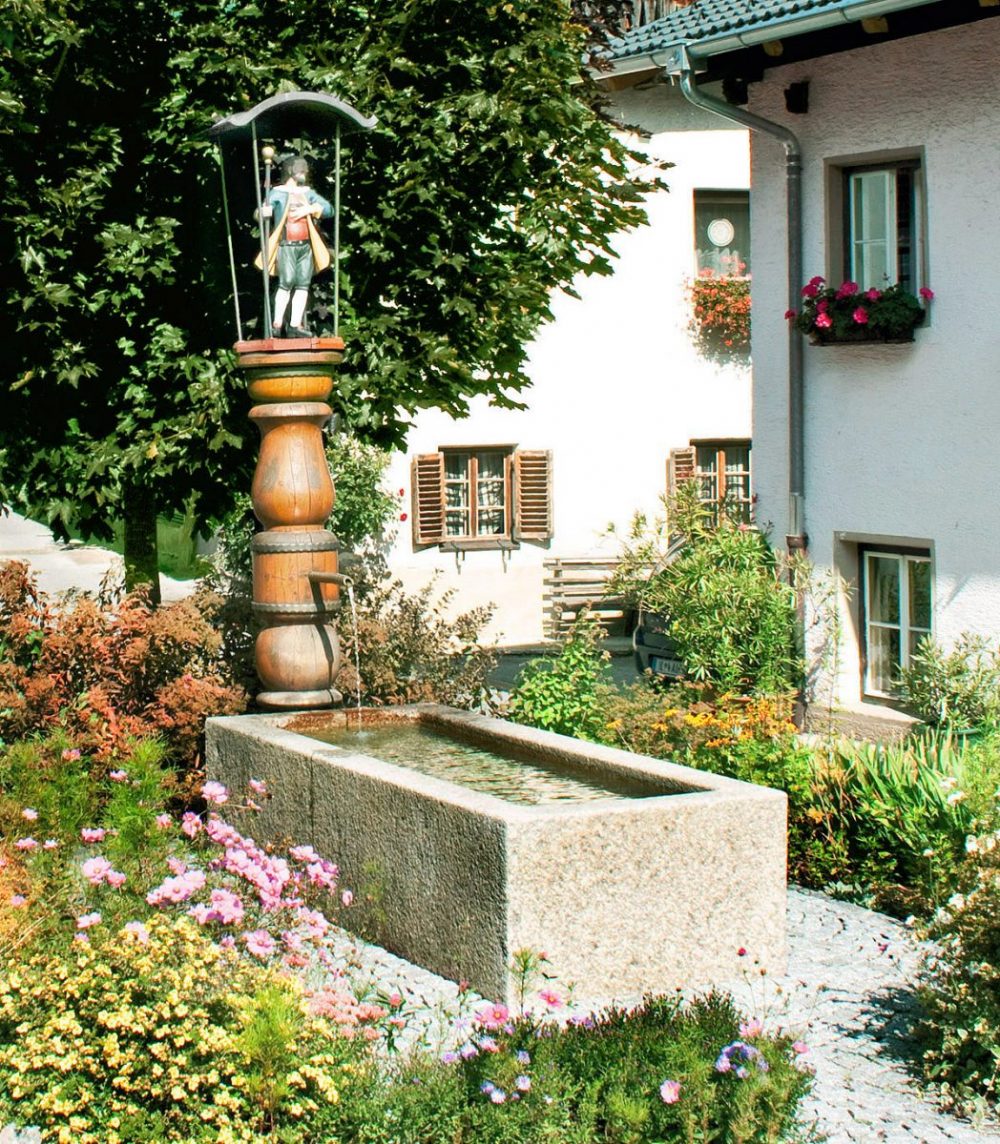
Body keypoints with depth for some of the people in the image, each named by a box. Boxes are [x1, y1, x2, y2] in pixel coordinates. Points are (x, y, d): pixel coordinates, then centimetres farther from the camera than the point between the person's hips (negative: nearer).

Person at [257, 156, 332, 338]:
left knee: (303, 284, -1)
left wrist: (310, 209, -9)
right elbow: (261, 212, -4)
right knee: (286, 283, -16)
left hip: (306, 246, 5)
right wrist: (266, 211, -29)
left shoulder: (308, 193, 16)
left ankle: (295, 325, 0)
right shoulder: (278, 192, 3)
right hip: (286, 246, -5)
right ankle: (277, 324, -12)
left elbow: (328, 209, 8)